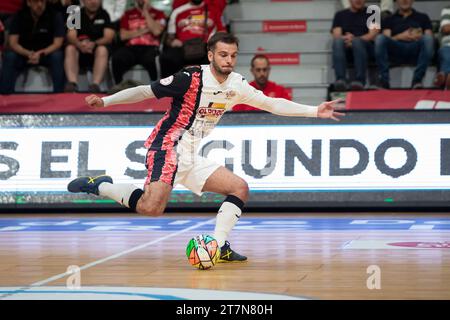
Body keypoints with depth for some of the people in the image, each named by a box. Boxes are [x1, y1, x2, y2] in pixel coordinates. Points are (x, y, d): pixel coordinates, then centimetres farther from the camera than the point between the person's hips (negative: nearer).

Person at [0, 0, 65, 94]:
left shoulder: (55, 16, -13)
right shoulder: (19, 16, -8)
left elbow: (57, 43, -16)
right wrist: (28, 54, -32)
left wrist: (41, 54, -32)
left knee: (57, 56, -33)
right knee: (9, 56, -28)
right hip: (25, 54, 1)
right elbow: (13, 43, -13)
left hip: (47, 53, -1)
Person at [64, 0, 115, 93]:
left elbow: (108, 37, -7)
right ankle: (72, 84, -45)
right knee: (70, 48, -29)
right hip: (80, 50, 1)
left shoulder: (104, 15, 5)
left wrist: (94, 44, -28)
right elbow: (71, 36, -7)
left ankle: (95, 85, -47)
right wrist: (79, 44, -31)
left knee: (102, 49, -33)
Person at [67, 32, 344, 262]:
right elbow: (145, 91, -10)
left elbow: (273, 104, 12)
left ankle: (219, 247, 1)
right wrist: (105, 101, -17)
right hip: (168, 147, -8)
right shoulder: (192, 78, -13)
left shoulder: (237, 85, 6)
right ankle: (99, 186, -10)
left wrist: (315, 111, 6)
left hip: (191, 158, 8)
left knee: (239, 188, 3)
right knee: (153, 208, -30)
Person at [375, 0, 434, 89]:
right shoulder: (390, 19, 27)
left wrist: (419, 36, -8)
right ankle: (383, 81, -35)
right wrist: (400, 37, -8)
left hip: (416, 51, 0)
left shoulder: (423, 17, 28)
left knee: (428, 38, -33)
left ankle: (417, 81, -37)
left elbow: (430, 38, 14)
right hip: (396, 52, 0)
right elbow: (386, 40, 11)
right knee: (380, 38, -29)